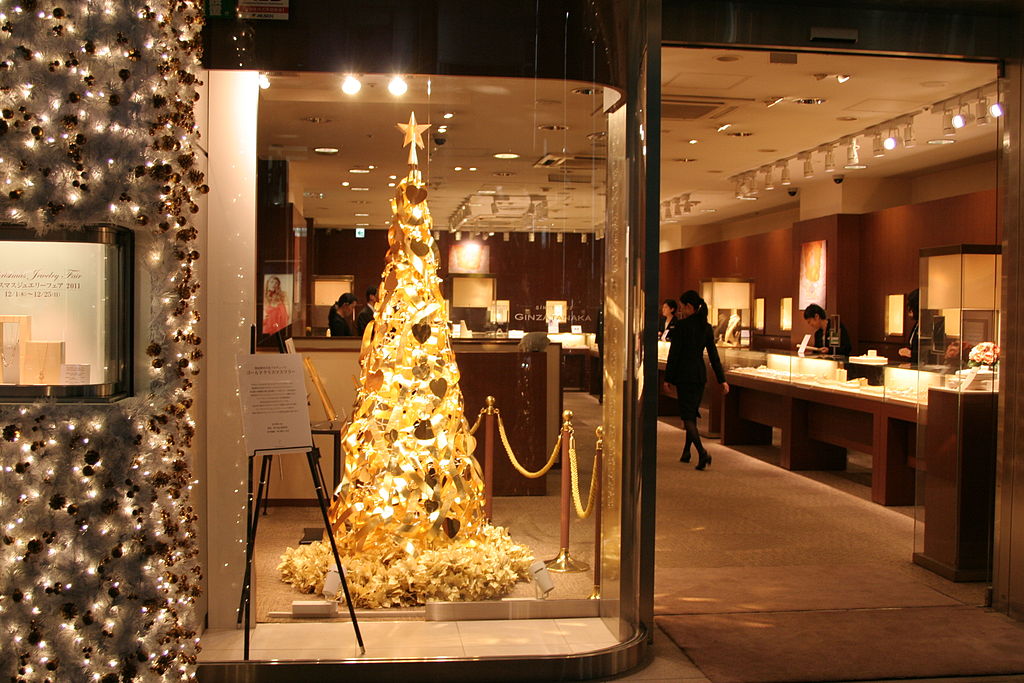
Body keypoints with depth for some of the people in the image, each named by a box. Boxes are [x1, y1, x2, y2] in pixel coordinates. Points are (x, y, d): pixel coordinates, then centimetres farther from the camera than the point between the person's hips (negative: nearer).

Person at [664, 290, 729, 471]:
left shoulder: (682, 326, -12)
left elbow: (674, 354, -12)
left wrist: (668, 378, -6)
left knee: (687, 416, -5)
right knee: (692, 414, 18)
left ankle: (702, 452, -22)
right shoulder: (706, 327, 6)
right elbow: (713, 355, 8)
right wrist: (722, 379, 10)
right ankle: (686, 452, 25)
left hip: (684, 375, -6)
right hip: (700, 375, 6)